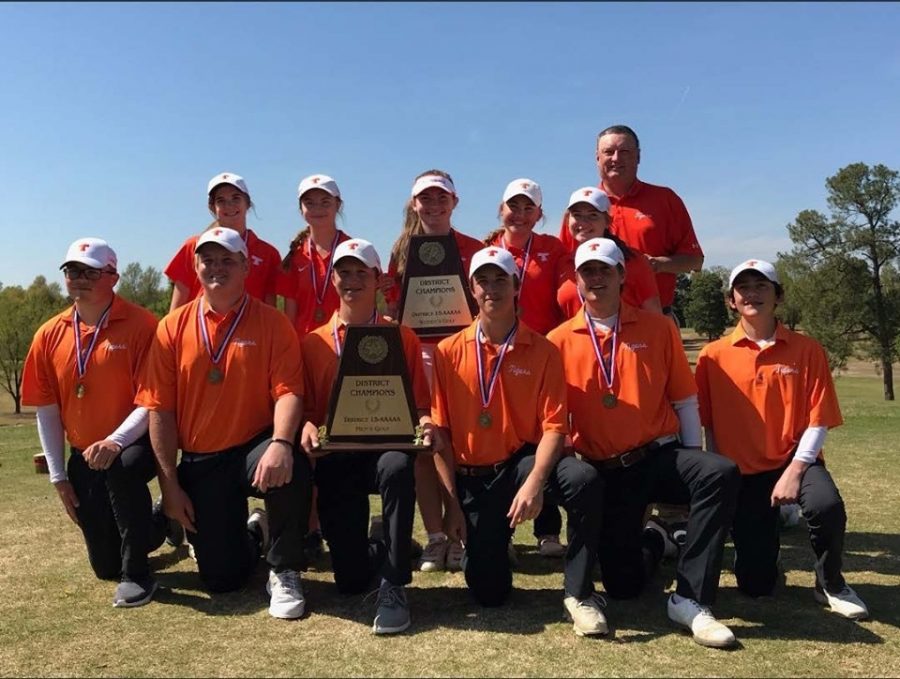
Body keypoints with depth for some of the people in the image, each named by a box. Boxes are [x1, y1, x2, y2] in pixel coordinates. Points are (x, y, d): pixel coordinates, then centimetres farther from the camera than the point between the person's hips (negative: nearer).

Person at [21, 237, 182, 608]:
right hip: (84, 457, 5)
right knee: (105, 566, 6)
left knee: (122, 469, -41)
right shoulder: (49, 335, 1)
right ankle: (161, 523, 39)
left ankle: (137, 574, -20)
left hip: (136, 445, -4)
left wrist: (116, 442, -31)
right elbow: (47, 410, 5)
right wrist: (58, 475, 3)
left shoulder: (141, 324, -13)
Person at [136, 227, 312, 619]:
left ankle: (284, 572, -10)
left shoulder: (271, 323, -4)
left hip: (254, 448, -2)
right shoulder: (173, 328, 2)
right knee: (221, 578, 1)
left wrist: (280, 443, -34)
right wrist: (169, 484, -4)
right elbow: (159, 409, 0)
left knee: (291, 468, -38)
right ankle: (253, 533, 40)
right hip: (199, 462, 2)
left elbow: (288, 392, -14)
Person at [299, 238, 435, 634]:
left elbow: (420, 404, 4)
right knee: (351, 579, -5)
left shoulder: (402, 338, 6)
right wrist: (307, 428, -14)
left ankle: (394, 586, -21)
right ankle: (385, 550, 34)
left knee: (397, 468, -41)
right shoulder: (313, 343, 8)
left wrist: (425, 425, -18)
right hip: (335, 457, 1)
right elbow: (305, 408, 8)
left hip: (386, 448, -1)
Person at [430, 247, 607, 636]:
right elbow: (440, 430, -1)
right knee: (488, 591, -5)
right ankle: (483, 543, 32)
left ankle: (578, 594, -16)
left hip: (522, 461, 0)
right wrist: (452, 501, -6)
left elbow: (554, 426, -9)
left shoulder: (542, 351, -3)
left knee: (585, 480, -34)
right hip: (472, 476, 1)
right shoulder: (449, 352, 0)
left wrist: (534, 483, -26)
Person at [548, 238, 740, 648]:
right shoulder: (560, 341, 1)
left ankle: (690, 599, -22)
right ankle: (650, 543, 35)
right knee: (623, 585, -3)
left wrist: (693, 466, 0)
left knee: (721, 473, -33)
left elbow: (685, 401, 5)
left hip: (660, 456, 0)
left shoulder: (658, 329, 2)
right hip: (604, 471, 0)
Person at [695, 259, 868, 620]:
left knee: (826, 505, -35)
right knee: (756, 583, -2)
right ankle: (768, 525, 34)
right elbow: (708, 423, 1)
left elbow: (818, 418, -6)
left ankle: (830, 585, -3)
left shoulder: (806, 350, -2)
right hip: (743, 470, 0)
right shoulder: (714, 356, -2)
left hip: (794, 460, 0)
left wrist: (794, 470, -17)